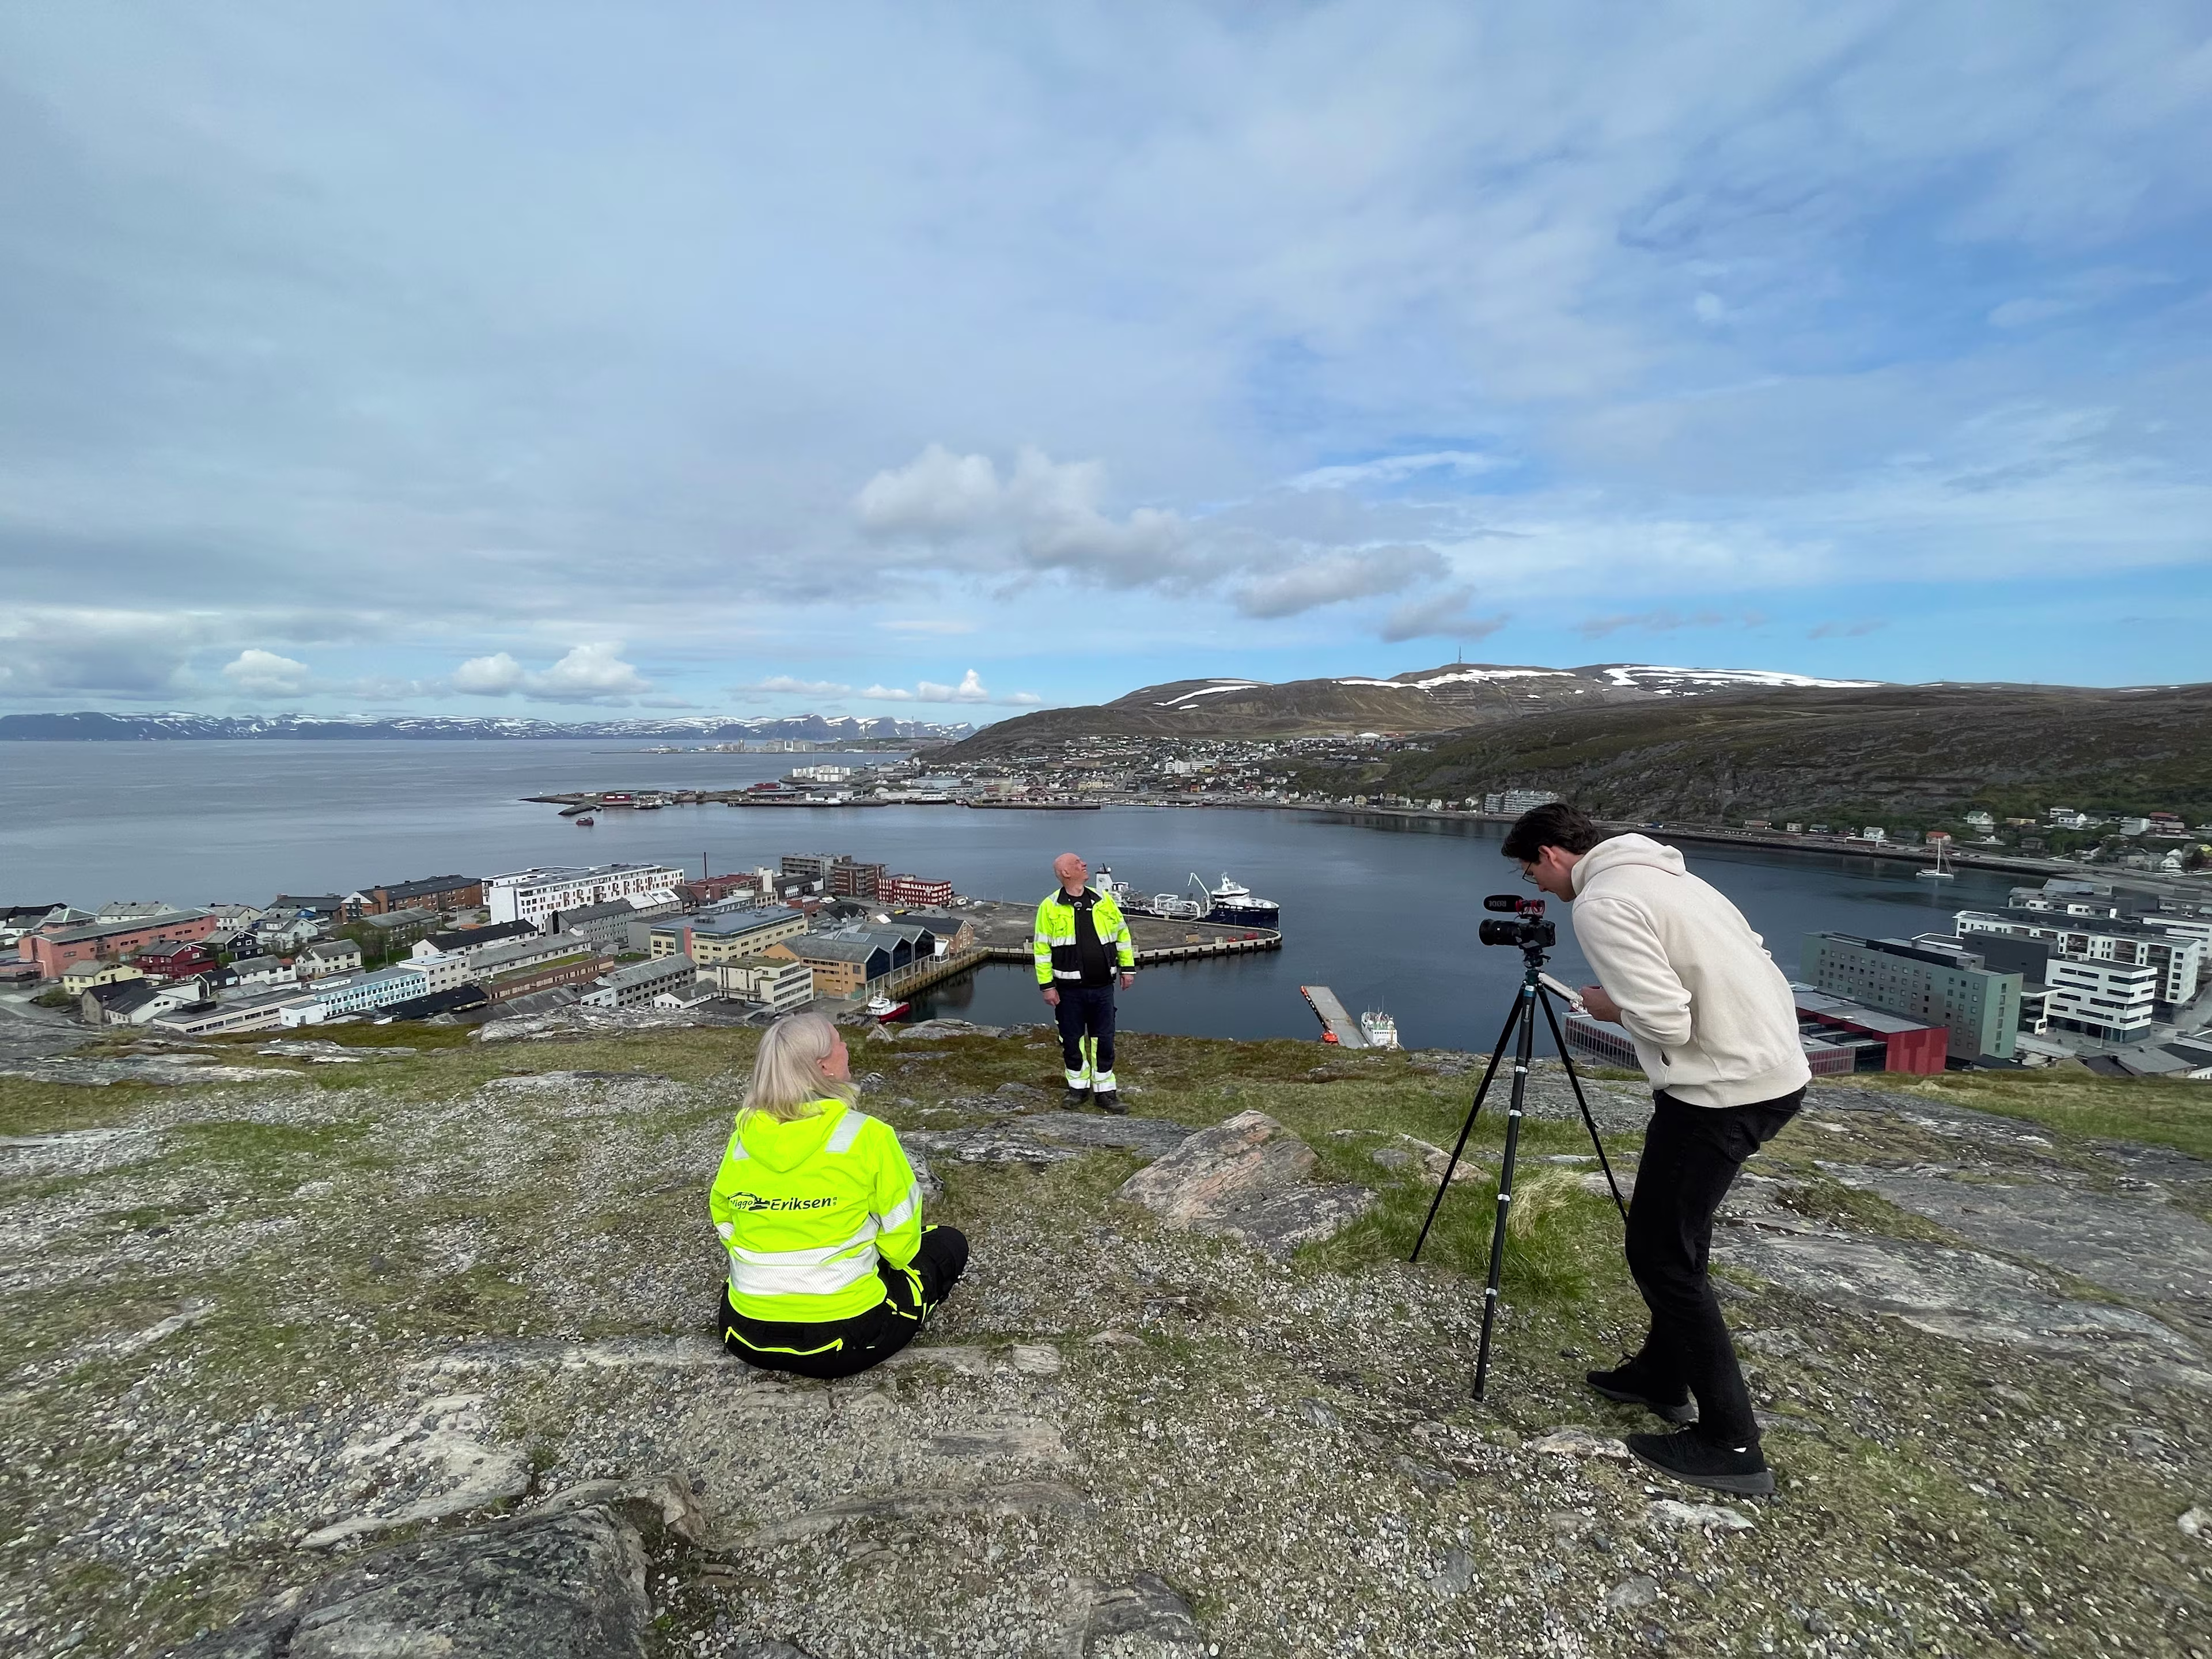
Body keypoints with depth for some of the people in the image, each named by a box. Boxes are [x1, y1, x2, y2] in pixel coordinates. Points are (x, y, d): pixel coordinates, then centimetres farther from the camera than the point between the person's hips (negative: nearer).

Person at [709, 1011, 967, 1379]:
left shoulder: (743, 1138, -4)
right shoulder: (866, 1135, -18)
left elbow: (724, 1222, 10)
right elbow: (900, 1238, -8)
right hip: (842, 1338, -5)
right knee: (949, 1244, 15)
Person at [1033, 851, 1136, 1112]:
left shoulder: (1103, 900, 5)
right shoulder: (1050, 907, -5)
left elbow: (1122, 933, 13)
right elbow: (1042, 948, -5)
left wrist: (1127, 967, 10)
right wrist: (1047, 985, -8)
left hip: (1102, 987, 2)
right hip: (1069, 989, -2)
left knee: (1104, 1041, 7)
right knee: (1072, 1041, 9)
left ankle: (1105, 1092, 18)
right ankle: (1078, 1087, 27)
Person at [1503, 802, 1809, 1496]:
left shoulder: (1601, 904, -16)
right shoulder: (1665, 873, 14)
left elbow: (1665, 1022, -23)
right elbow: (1749, 961, 18)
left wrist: (1610, 1008, -3)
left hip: (1724, 1089, -10)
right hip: (1778, 1073, 10)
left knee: (1662, 1252, 2)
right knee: (1673, 1232, 22)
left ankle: (1731, 1444, 12)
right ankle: (1664, 1375, 35)